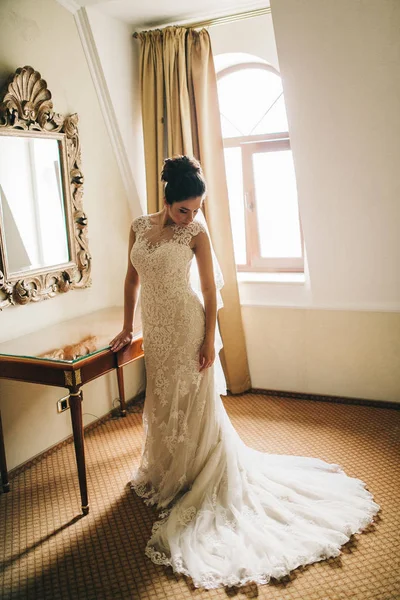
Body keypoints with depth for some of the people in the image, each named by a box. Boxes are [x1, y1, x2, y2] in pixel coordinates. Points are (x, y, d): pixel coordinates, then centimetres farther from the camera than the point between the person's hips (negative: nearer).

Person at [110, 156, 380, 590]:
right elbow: (132, 279, 9)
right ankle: (164, 472, 39)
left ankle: (195, 478, 24)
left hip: (185, 325, -5)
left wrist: (209, 340, -11)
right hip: (154, 327, 5)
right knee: (161, 400, 17)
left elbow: (209, 288, -7)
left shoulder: (195, 232, -9)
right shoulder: (139, 226, 3)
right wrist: (127, 327, 10)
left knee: (191, 402, 4)